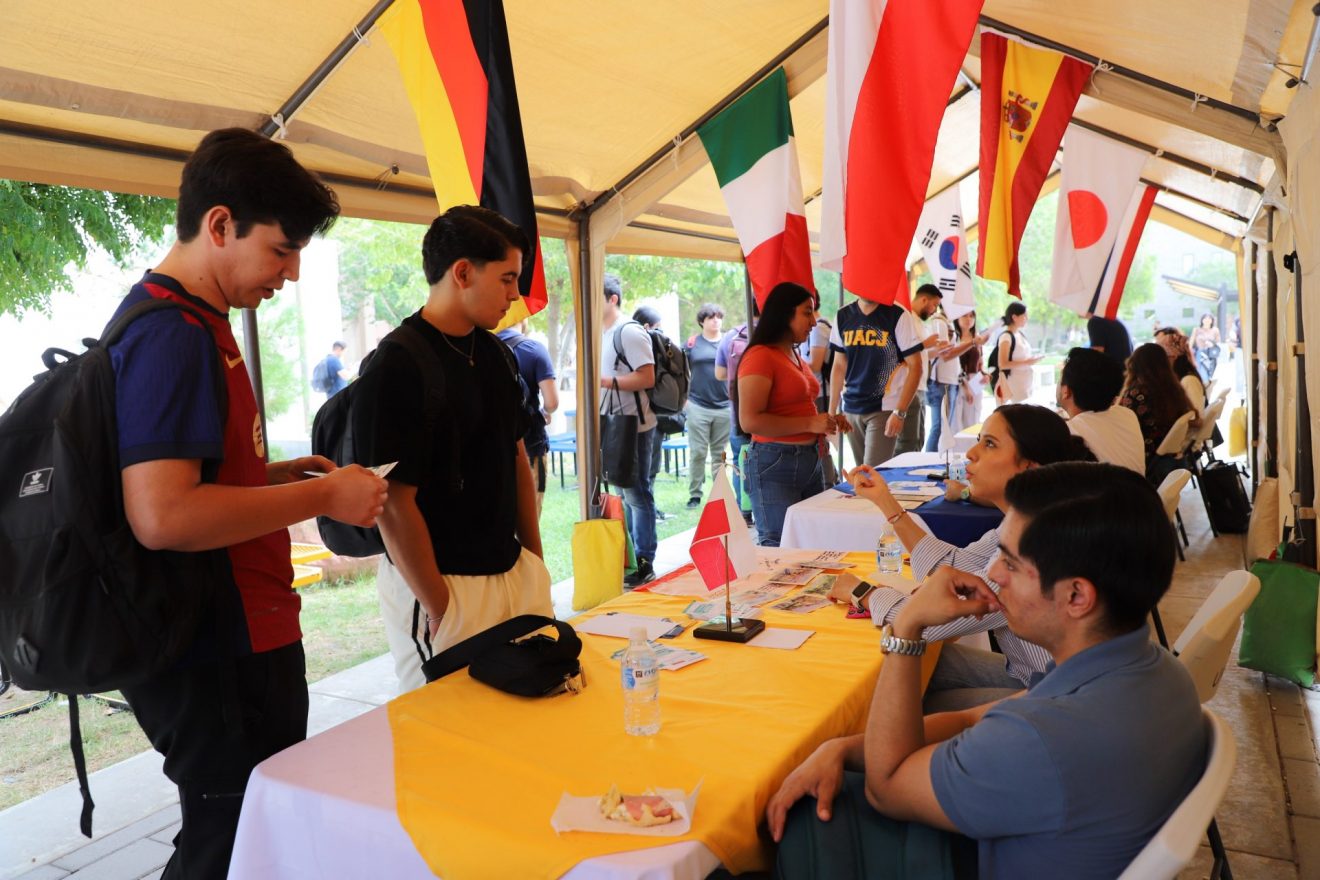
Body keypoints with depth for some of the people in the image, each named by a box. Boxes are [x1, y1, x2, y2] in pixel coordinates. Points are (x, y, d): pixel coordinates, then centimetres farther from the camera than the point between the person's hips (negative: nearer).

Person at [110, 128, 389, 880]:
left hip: (236, 641, 10)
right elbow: (162, 516, -29)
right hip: (219, 658, -10)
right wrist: (322, 496, -20)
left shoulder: (195, 324, 12)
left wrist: (281, 474, 8)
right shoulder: (172, 334, -20)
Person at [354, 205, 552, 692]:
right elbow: (395, 504, -18)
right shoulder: (395, 370, -17)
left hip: (517, 574, 7)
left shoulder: (497, 354, 7)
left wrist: (536, 560, 13)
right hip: (443, 586, -7)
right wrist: (440, 608, -14)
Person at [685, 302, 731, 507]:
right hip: (698, 406, -1)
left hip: (725, 406, 1)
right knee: (698, 453, 1)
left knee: (720, 453, 9)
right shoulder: (692, 343, 4)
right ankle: (695, 494, 9)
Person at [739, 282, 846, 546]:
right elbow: (750, 420, -21)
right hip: (775, 464, -9)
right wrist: (810, 424, -18)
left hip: (810, 461, 9)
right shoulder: (760, 356, -12)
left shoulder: (796, 356, 14)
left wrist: (825, 423, 12)